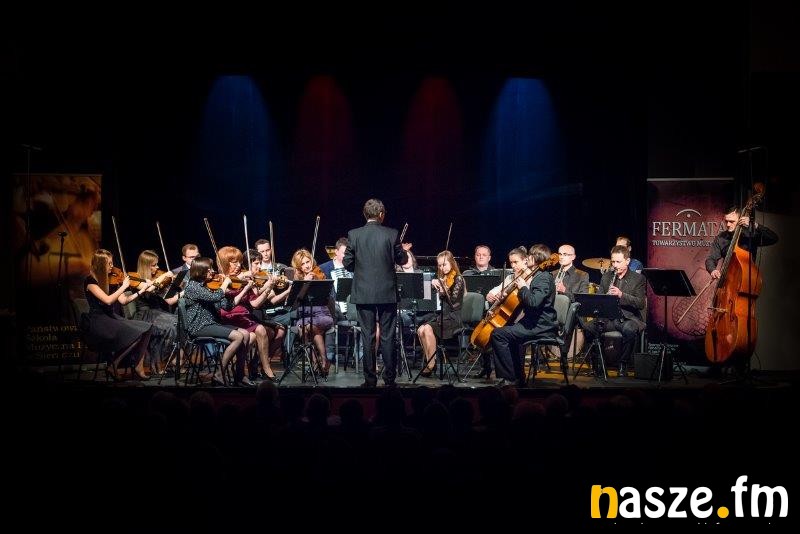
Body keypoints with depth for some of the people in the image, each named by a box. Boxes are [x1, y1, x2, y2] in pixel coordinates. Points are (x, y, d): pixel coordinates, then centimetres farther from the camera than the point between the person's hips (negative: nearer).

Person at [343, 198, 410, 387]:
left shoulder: (354, 234, -4)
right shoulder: (392, 234, -5)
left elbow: (347, 263, 1)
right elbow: (401, 260, 6)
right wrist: (403, 250, 28)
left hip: (363, 293, 0)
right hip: (387, 293, 0)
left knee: (368, 337, 6)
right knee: (387, 337, 6)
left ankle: (370, 379, 9)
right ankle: (390, 379, 10)